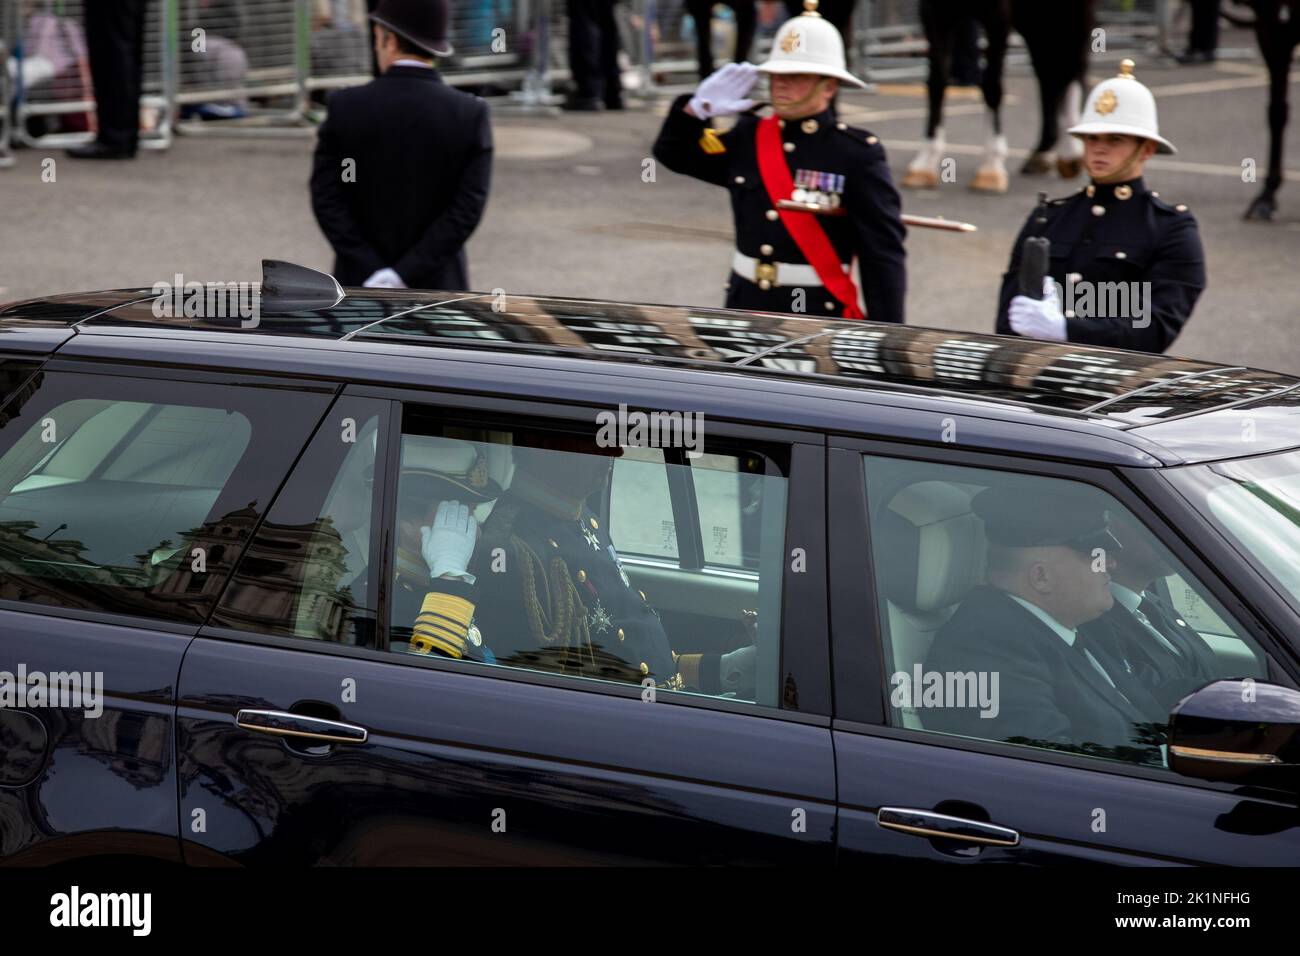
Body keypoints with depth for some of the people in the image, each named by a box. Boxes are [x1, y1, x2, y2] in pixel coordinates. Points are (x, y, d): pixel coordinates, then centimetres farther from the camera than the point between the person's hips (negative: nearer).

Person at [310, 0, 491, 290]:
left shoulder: (346, 107, -8)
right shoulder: (471, 115, -8)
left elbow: (327, 201, -11)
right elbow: (467, 210, -15)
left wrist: (373, 279, -14)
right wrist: (402, 279, -16)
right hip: (435, 292, 0)